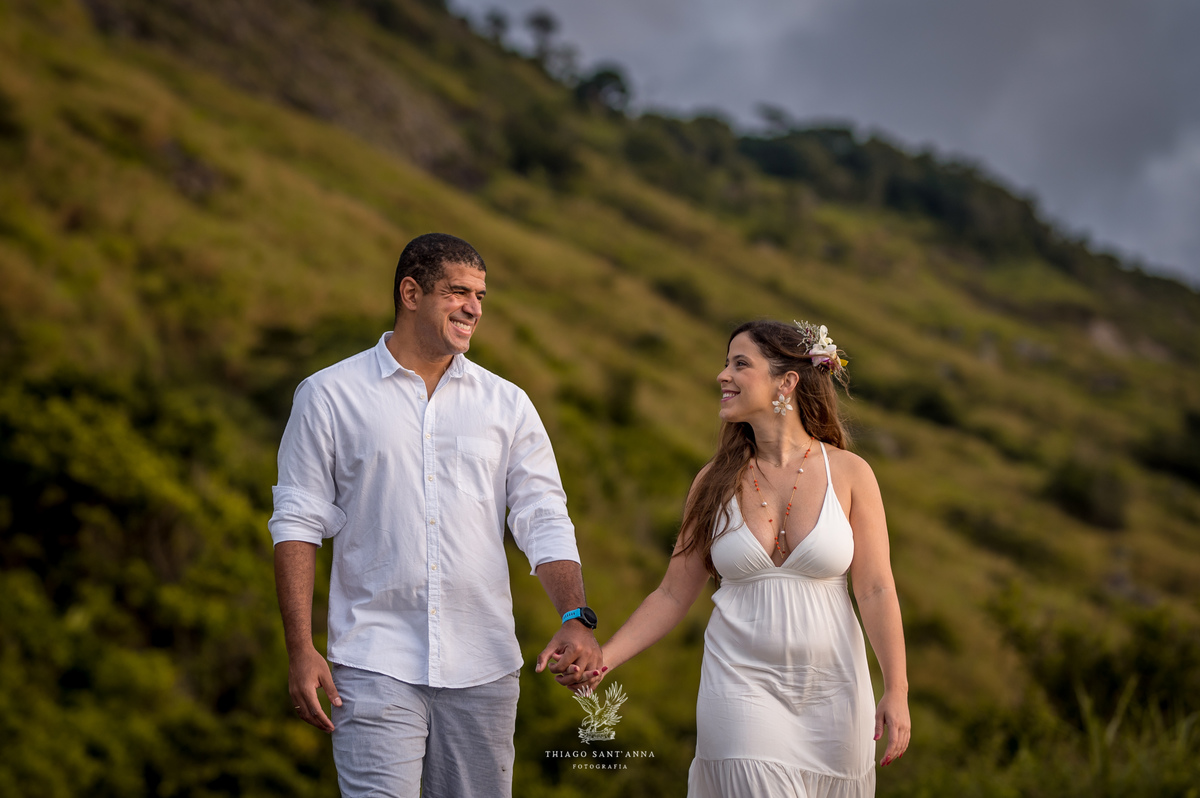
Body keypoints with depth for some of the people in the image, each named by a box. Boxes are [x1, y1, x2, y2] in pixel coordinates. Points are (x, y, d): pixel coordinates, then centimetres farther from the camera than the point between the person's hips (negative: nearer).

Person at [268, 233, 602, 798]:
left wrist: (576, 619, -11)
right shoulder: (328, 396, 3)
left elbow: (544, 521, 6)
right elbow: (298, 523, 2)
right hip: (376, 665, -3)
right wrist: (300, 650, -6)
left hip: (483, 667, 3)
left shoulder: (507, 405, 10)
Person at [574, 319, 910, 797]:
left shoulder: (848, 474, -3)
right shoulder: (715, 482, 1)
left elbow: (876, 590, -5)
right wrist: (604, 659, -9)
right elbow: (673, 595, 3)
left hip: (831, 688, 0)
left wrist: (896, 692, -10)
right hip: (744, 689, 0)